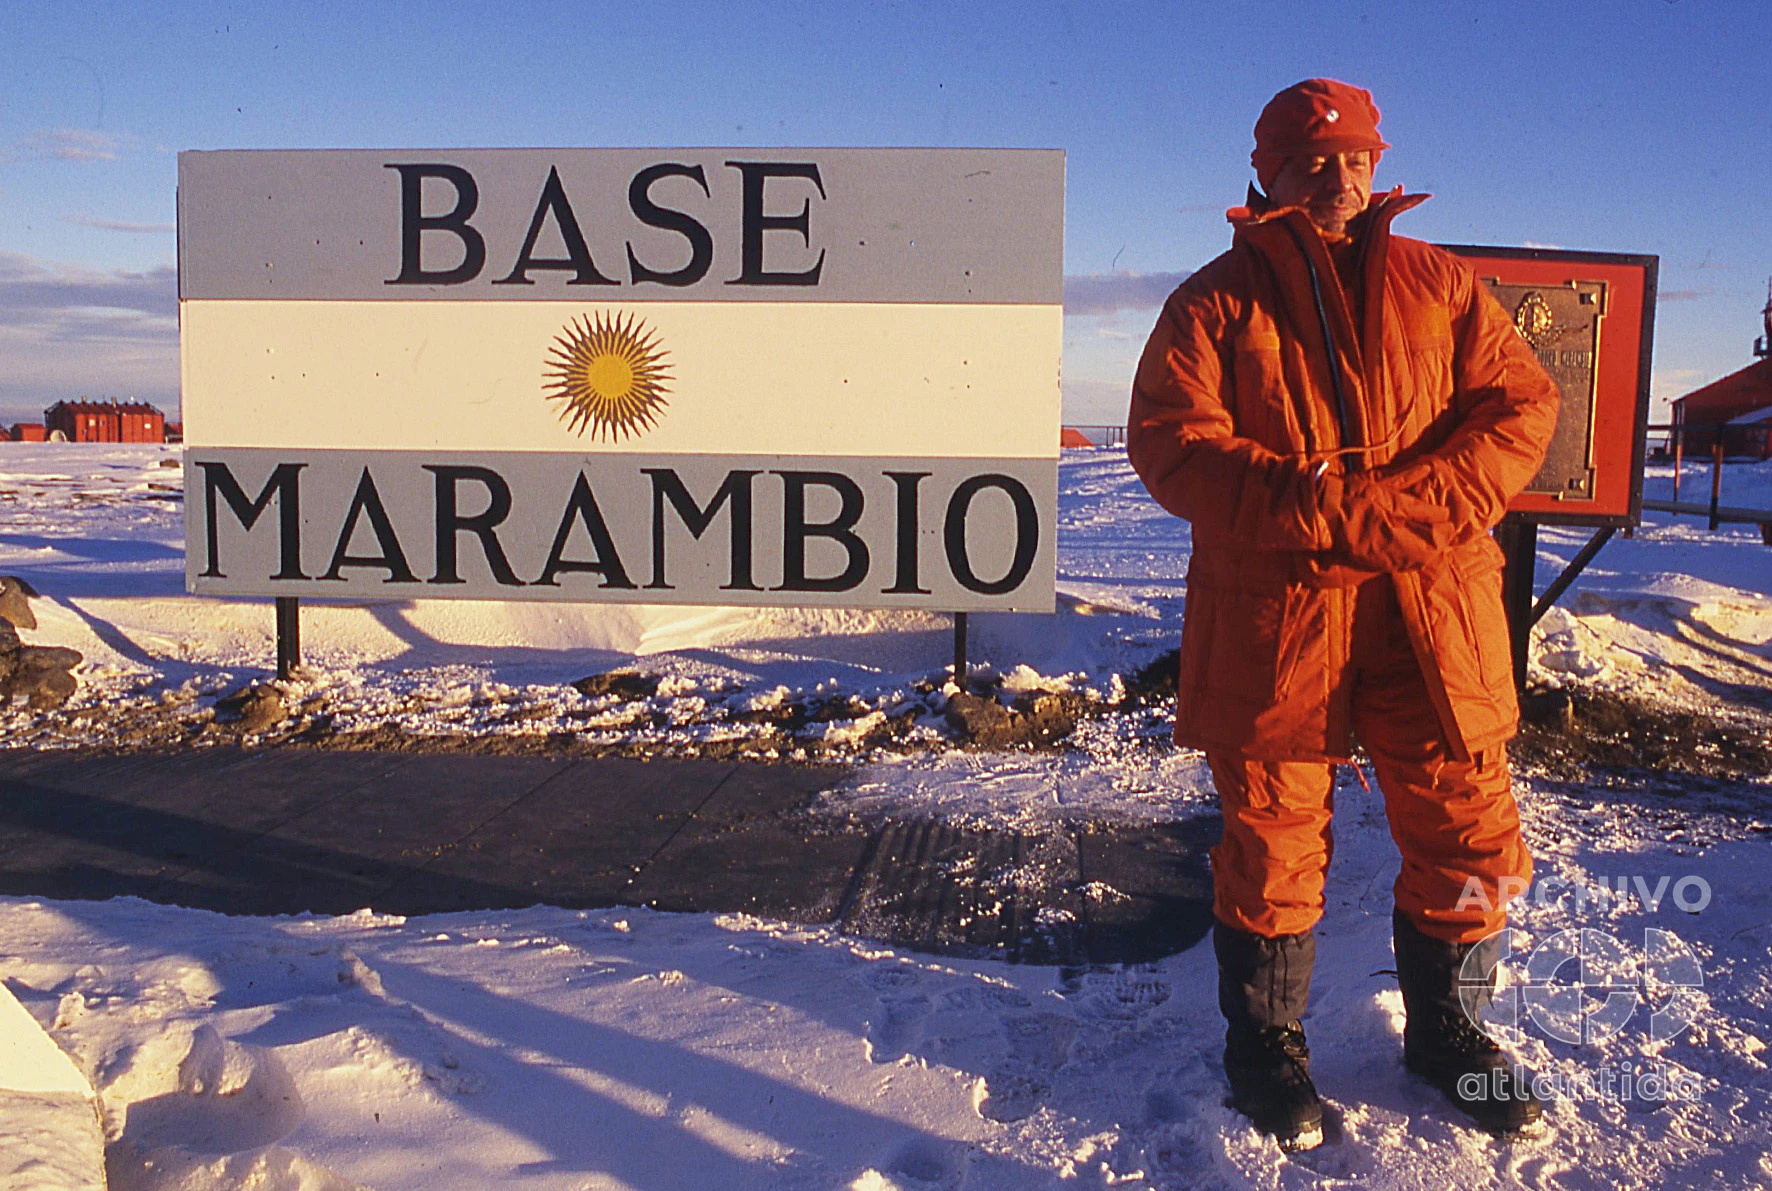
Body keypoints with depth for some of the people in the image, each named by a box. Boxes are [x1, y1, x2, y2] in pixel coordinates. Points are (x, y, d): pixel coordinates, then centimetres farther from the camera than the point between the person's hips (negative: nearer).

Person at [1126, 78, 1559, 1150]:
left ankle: (1448, 1029, 33)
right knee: (1273, 835, 7)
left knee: (1468, 829, 9)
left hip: (1431, 609, 3)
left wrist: (1418, 506, -13)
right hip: (1275, 610, -2)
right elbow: (1172, 443, -8)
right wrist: (1322, 509, -20)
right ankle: (1267, 1041, 27)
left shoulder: (1441, 285, 13)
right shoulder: (1216, 301, 4)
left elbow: (1521, 403, 5)